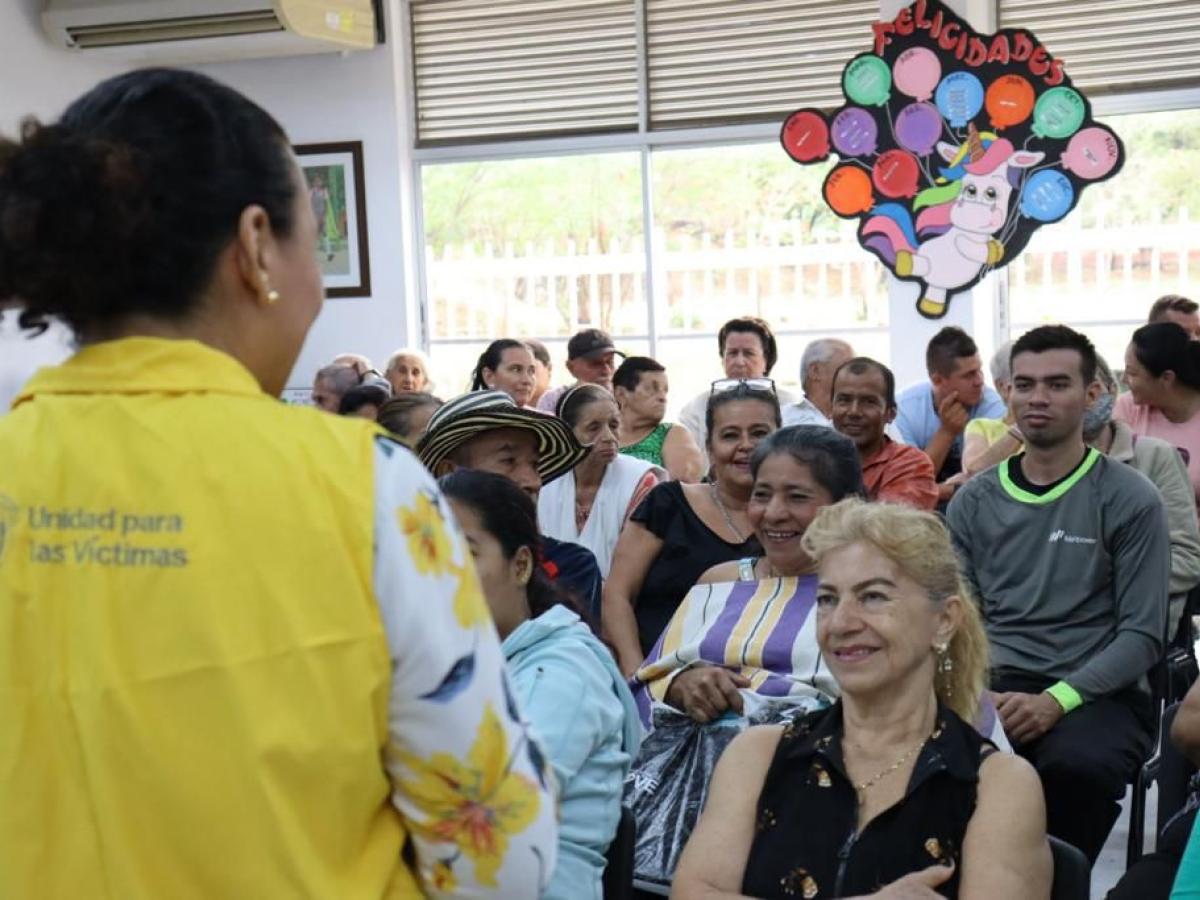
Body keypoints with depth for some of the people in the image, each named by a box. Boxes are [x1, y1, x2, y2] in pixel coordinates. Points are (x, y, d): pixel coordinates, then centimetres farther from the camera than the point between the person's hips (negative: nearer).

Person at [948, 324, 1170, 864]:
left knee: (1077, 763, -36)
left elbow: (1143, 634, -3)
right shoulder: (973, 502, 12)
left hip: (1095, 694, -2)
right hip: (992, 689, 2)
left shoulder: (1130, 500, 2)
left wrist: (1057, 700, -18)